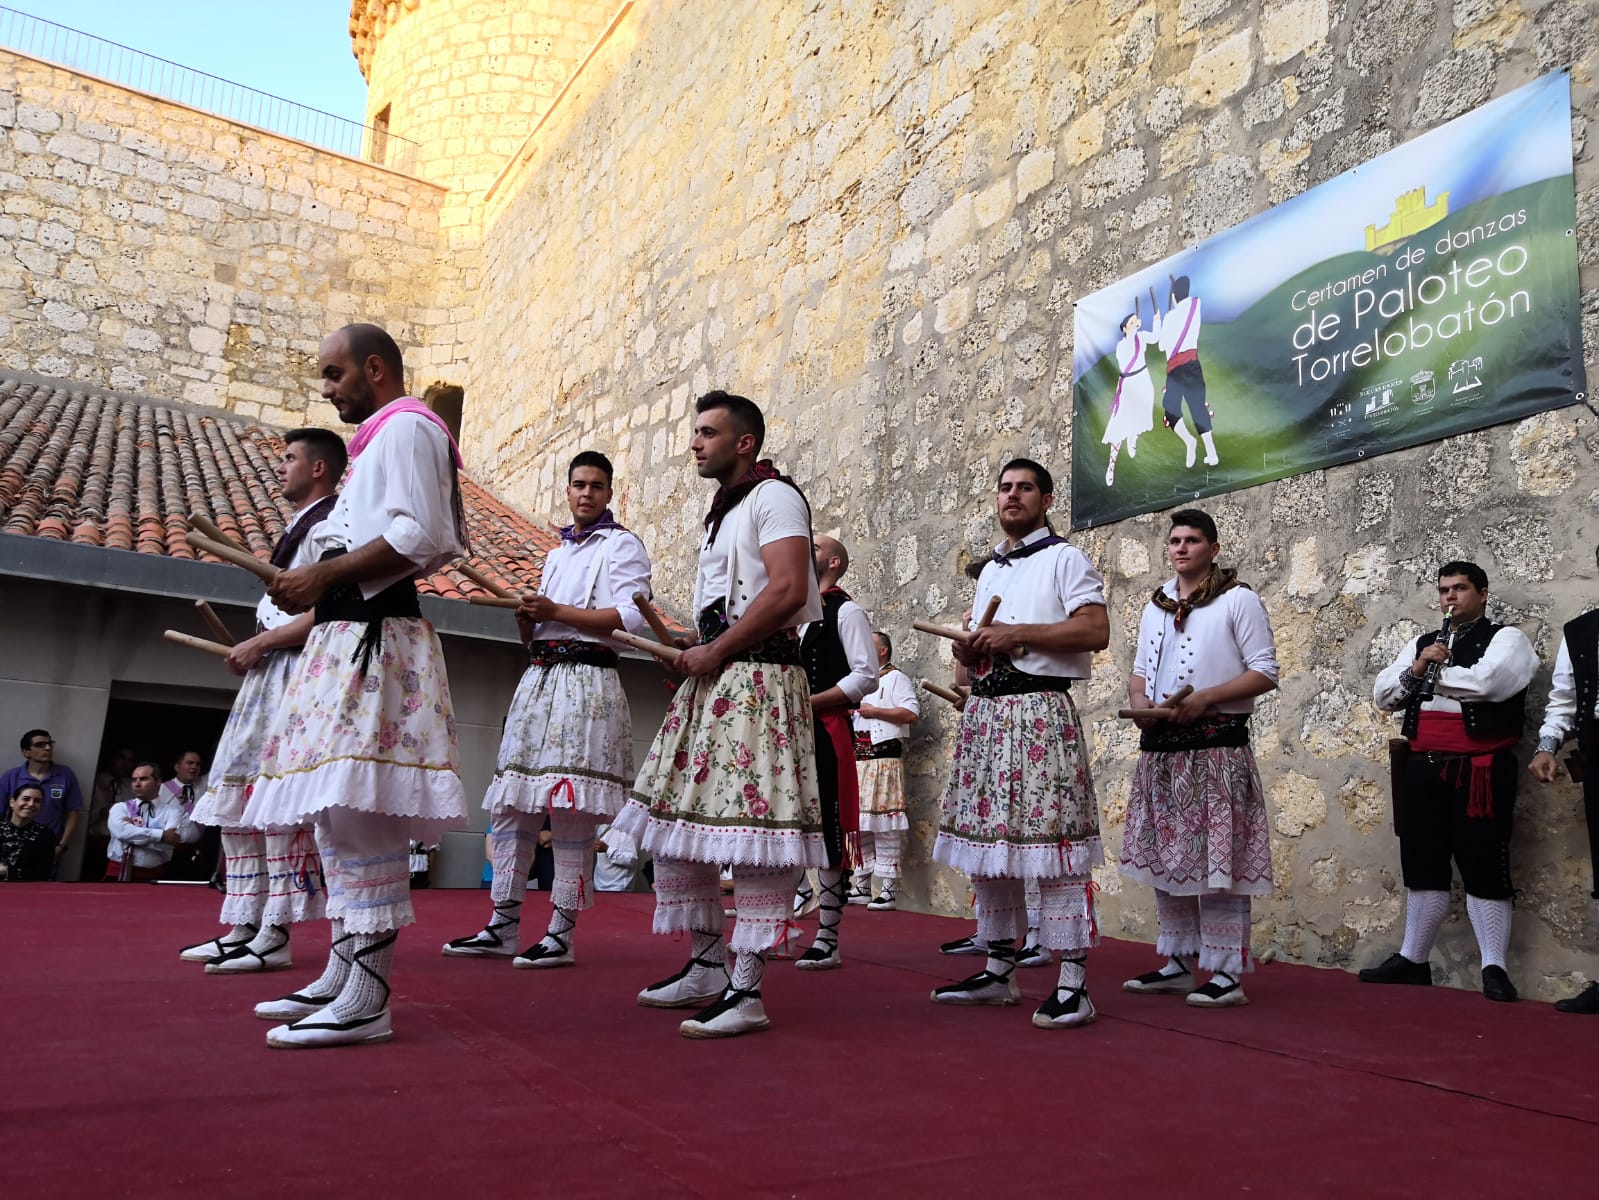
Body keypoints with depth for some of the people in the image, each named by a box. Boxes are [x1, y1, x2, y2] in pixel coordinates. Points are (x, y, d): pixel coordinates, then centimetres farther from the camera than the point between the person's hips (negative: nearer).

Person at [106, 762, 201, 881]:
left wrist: (134, 832, -5)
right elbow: (121, 831, -9)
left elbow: (170, 841, -10)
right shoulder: (120, 808, 12)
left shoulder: (172, 811, 6)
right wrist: (161, 835, -14)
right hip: (118, 873, 1)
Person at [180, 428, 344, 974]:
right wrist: (254, 649, 13)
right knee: (238, 798, 10)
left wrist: (260, 643, -13)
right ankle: (244, 926, 15)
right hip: (269, 674, 11)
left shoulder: (328, 525, -9)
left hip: (296, 675, -11)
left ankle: (275, 935, -6)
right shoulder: (301, 524, 23)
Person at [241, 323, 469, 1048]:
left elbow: (417, 537, -16)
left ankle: (369, 997, -14)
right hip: (347, 634, 11)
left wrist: (325, 575, -14)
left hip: (373, 636, -11)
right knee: (337, 807, 10)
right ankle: (344, 972, 16)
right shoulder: (380, 439, 28)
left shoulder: (406, 426, -2)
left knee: (361, 806, -15)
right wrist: (316, 586, 14)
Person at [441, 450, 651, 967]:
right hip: (538, 678, 8)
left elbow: (631, 617, -12)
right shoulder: (557, 553, 26)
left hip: (586, 681, -8)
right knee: (509, 804, 4)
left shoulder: (621, 545, 3)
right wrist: (527, 619, 4)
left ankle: (561, 934, -4)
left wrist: (555, 611, -11)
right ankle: (502, 927, 11)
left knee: (569, 810, -10)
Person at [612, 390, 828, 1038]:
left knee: (751, 826, -10)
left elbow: (788, 589, -19)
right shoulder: (724, 511, 24)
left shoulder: (773, 496, -5)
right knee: (677, 817, 10)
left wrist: (716, 650, -15)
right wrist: (693, 652, 10)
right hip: (711, 682, 10)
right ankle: (707, 965, 22)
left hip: (757, 679, -10)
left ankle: (747, 989, -5)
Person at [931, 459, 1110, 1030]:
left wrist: (1017, 633, -14)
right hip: (984, 710, 8)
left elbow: (1096, 631, -12)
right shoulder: (990, 570, 24)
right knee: (986, 840, 8)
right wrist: (969, 651, 6)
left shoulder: (1065, 558, 1)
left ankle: (1072, 984, -7)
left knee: (1053, 840, -11)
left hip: (1040, 710, -8)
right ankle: (998, 971, 18)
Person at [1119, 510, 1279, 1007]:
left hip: (1216, 747, -7)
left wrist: (1204, 698, -18)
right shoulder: (1155, 606, 18)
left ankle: (1227, 974, 1)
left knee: (1216, 860, -7)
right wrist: (1141, 704, 0)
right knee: (1164, 857, 11)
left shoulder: (1238, 599, -1)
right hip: (1161, 748, 7)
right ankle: (1176, 964, 22)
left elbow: (1265, 672, -7)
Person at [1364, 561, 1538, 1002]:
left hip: (1478, 773, -5)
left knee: (1484, 869, -3)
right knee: (1422, 866, 11)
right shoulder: (1421, 643, 19)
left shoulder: (1506, 638, 1)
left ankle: (1494, 968, 5)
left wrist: (1433, 675, -5)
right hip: (1422, 770, 6)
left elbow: (1487, 681, -19)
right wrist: (1415, 670, -7)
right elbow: (1382, 696, 11)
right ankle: (1412, 959, 20)